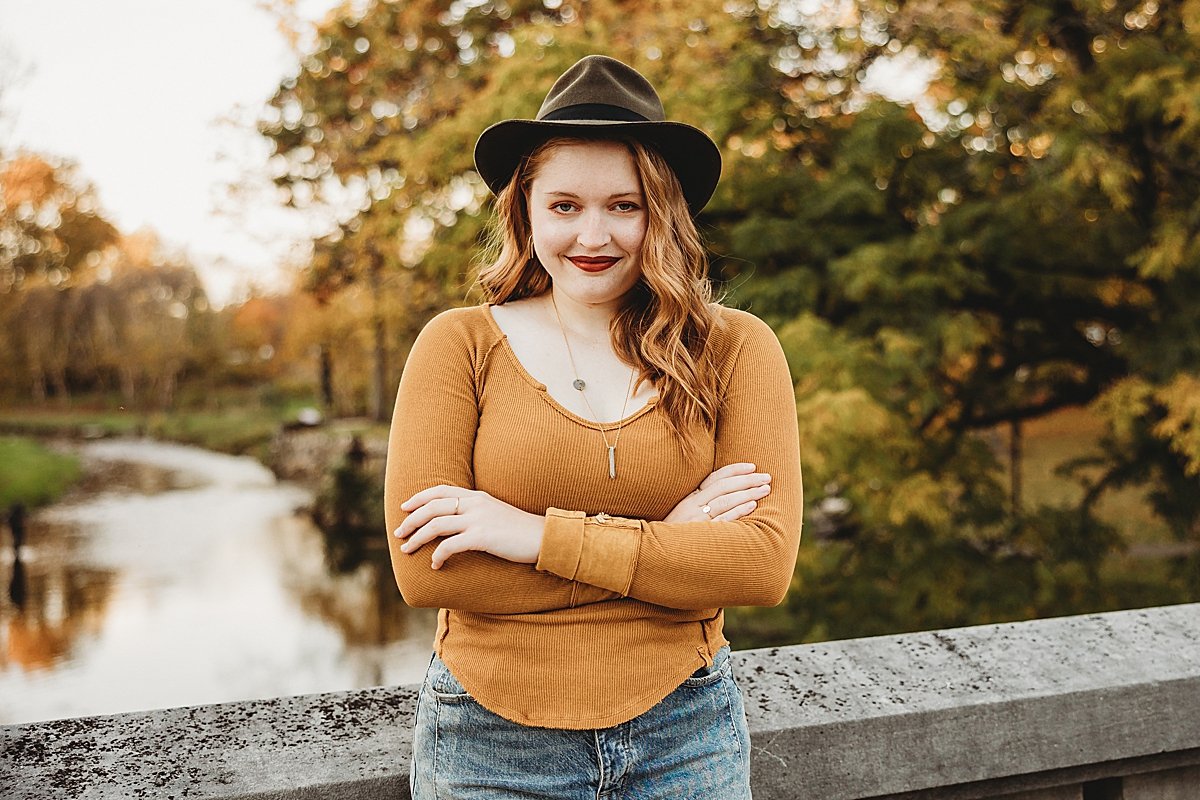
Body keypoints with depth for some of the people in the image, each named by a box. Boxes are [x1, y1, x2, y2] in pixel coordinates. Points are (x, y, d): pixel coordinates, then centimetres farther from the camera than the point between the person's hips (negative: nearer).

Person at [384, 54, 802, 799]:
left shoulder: (735, 348, -4)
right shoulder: (459, 346, -6)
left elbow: (764, 564, -14)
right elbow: (423, 569, -14)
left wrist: (538, 535, -19)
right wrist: (666, 541, -14)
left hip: (684, 737, 1)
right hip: (491, 739, 0)